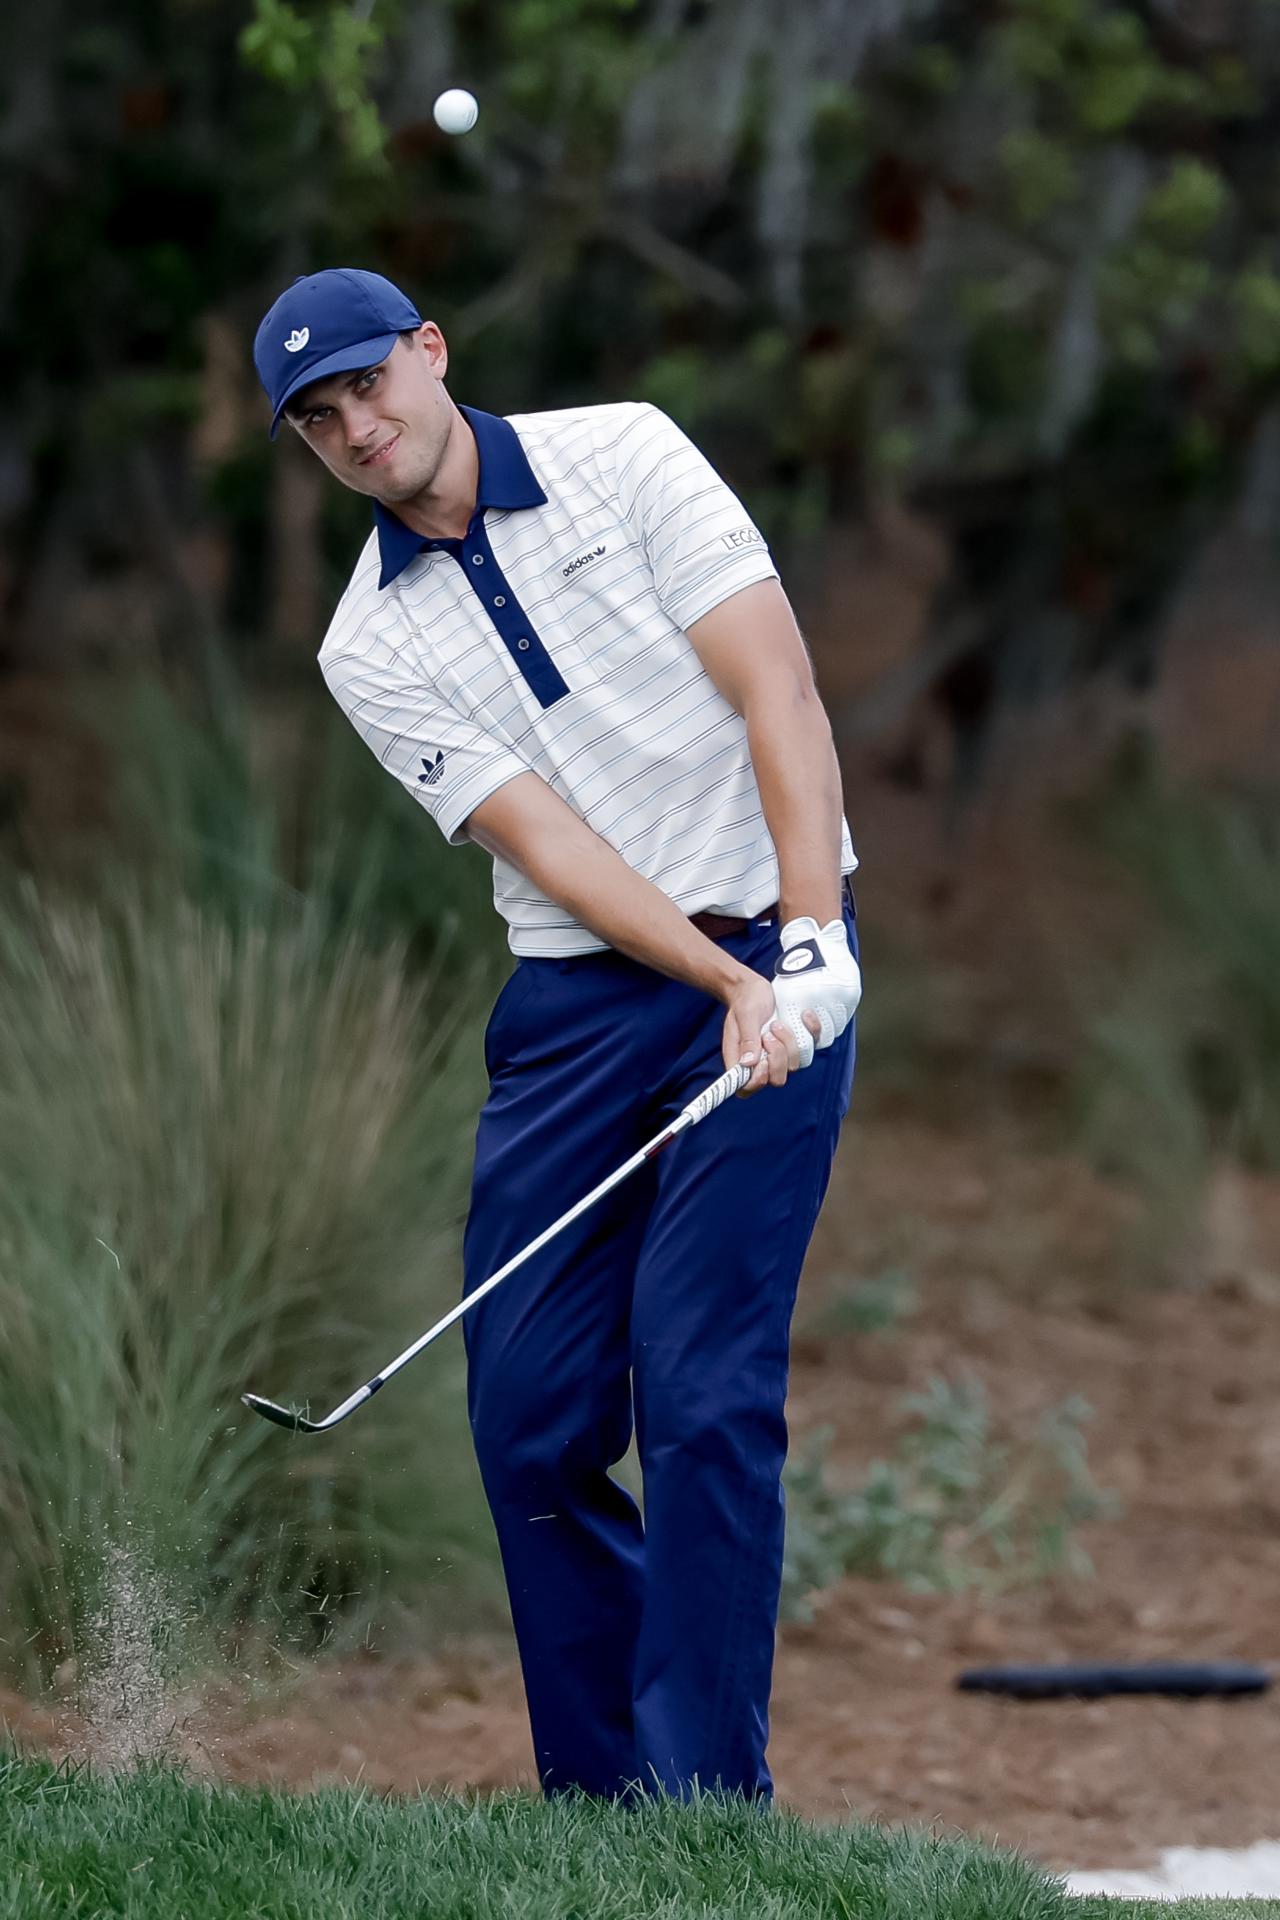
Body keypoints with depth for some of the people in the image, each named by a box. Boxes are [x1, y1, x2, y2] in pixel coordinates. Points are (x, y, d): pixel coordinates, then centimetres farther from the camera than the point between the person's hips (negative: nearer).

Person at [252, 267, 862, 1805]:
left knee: (705, 1389, -13)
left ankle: (706, 1802, -11)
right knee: (528, 1411, -1)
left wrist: (807, 948, -19)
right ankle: (596, 1809, 9)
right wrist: (726, 985, -21)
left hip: (775, 947, -4)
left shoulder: (623, 457, -2)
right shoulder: (370, 651, 3)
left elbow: (778, 692, -8)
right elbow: (548, 845, -7)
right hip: (575, 999, 4)